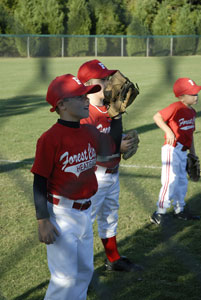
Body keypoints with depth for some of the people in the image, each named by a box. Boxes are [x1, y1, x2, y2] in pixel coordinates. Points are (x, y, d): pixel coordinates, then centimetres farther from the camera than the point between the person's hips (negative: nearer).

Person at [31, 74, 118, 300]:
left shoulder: (90, 133, 1)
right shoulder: (50, 138, -18)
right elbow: (39, 183, -16)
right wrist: (43, 221, -18)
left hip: (85, 211, 7)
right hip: (61, 214, -7)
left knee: (85, 270, 18)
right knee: (65, 277, -2)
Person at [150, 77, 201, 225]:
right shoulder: (176, 107, -17)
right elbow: (157, 117, -21)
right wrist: (168, 131, -32)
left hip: (183, 152, 9)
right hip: (172, 150, -9)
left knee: (182, 182, 19)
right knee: (171, 181, -8)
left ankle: (179, 210, 35)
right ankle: (160, 213, 2)